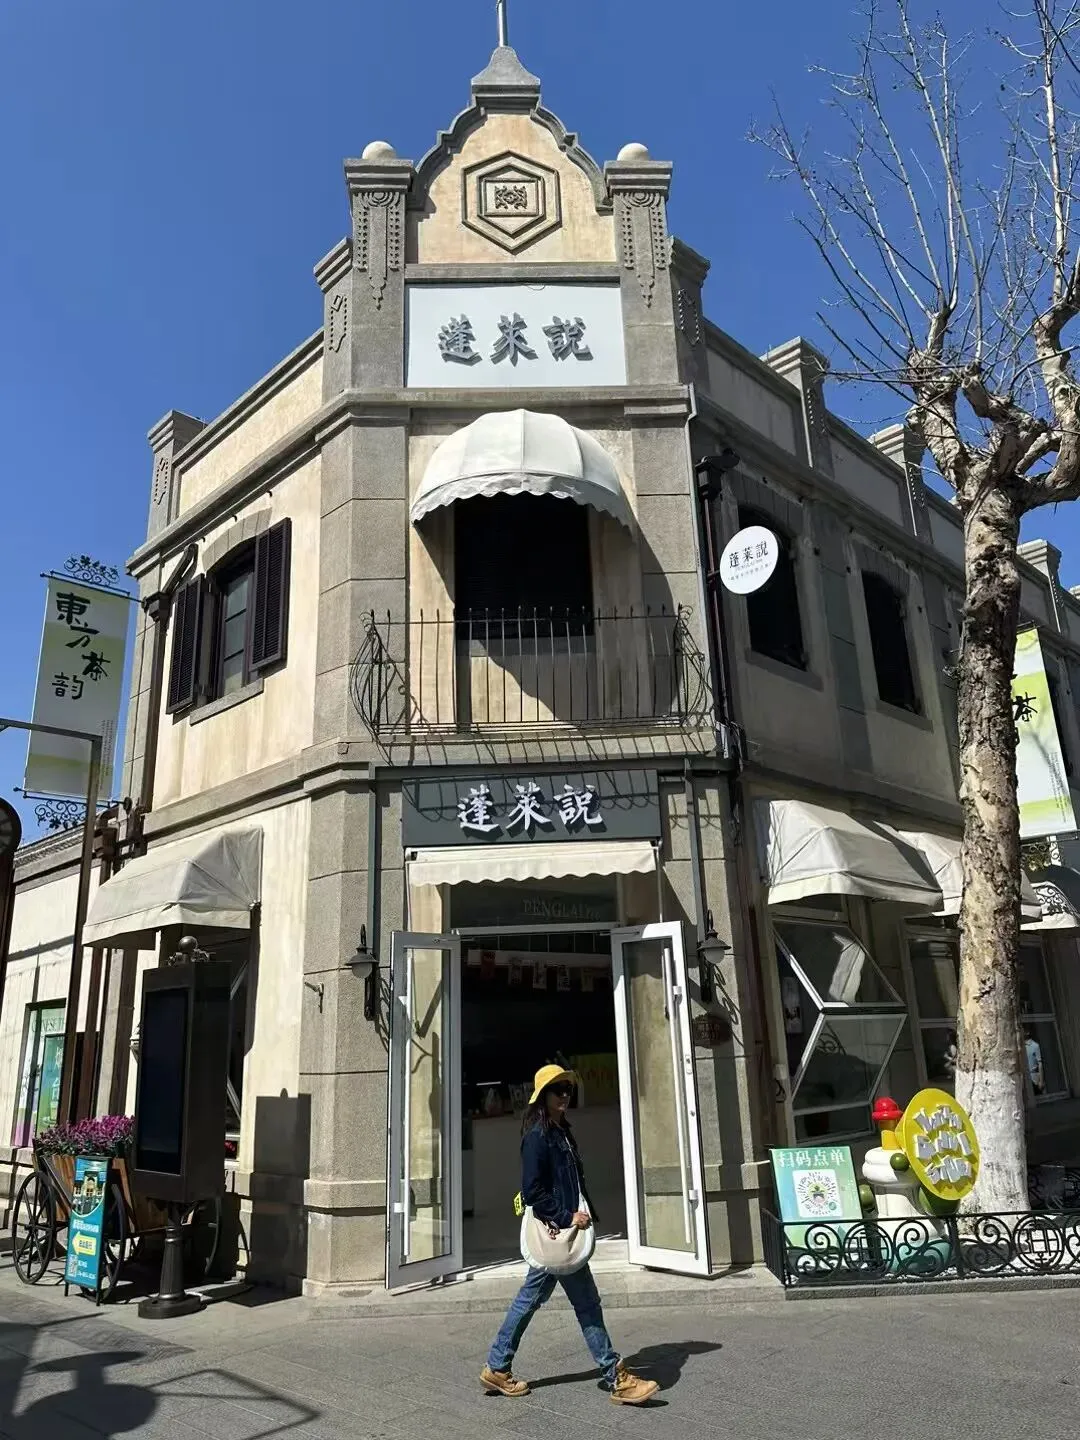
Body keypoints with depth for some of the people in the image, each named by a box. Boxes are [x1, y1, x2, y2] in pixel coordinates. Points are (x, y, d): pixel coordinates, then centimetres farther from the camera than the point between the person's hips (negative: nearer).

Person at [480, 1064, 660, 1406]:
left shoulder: (561, 1132, 12)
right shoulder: (537, 1136, -17)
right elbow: (531, 1191, -20)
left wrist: (584, 1214, 5)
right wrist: (567, 1218, -18)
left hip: (561, 1230, 9)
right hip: (554, 1232, -9)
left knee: (529, 1299, 16)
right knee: (587, 1304, -1)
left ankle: (497, 1369, 26)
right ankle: (617, 1380, 8)